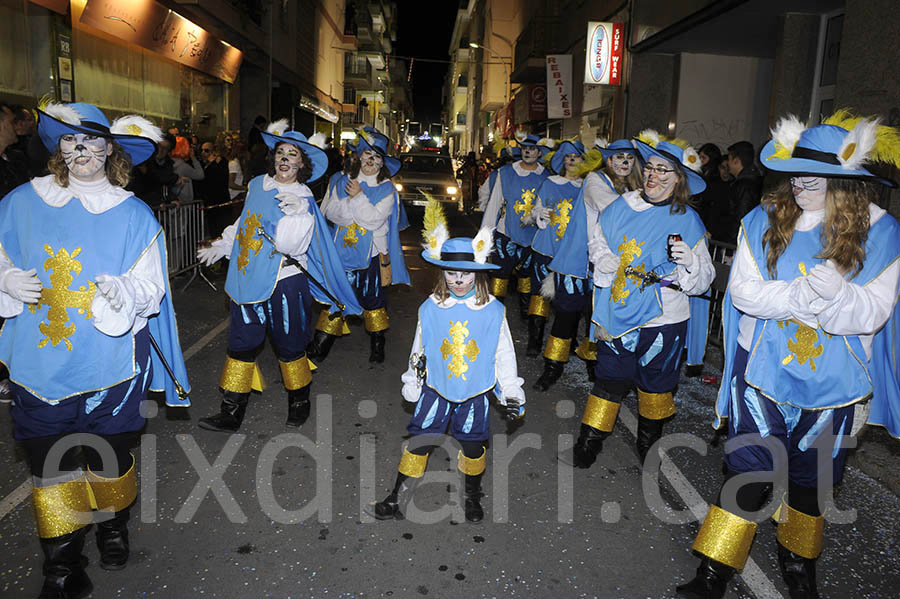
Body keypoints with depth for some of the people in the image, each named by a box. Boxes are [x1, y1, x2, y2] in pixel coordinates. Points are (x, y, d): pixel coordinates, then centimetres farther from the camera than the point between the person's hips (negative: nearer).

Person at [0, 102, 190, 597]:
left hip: (108, 365, -1)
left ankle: (113, 525, 42)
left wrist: (123, 292, -25)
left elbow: (151, 287, -4)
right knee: (50, 464, 7)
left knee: (108, 456, 13)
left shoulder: (133, 214, -2)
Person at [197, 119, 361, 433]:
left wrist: (297, 213, -36)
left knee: (289, 346, 8)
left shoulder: (302, 198, -10)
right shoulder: (257, 185, 7)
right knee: (241, 344, 10)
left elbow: (290, 245, -23)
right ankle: (231, 413, 21)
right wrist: (221, 247, 26)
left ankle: (299, 401, 30)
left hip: (283, 283, -5)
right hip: (247, 279, 6)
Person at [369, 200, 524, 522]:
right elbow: (418, 351, 6)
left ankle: (473, 497, 37)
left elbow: (504, 354, 0)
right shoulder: (430, 308, -5)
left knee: (473, 445, 11)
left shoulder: (493, 311, -8)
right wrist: (411, 387, 13)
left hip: (475, 392, 0)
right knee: (419, 443, 3)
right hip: (436, 389, 1)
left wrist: (512, 394, 4)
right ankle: (396, 500, 18)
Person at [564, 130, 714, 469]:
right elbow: (598, 244, 17)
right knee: (609, 378, 8)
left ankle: (649, 445, 37)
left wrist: (690, 262, -29)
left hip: (662, 320, -2)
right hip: (619, 314, 2)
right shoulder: (622, 207, 2)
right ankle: (587, 447, 21)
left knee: (655, 384, 14)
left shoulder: (688, 221, -6)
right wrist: (604, 260, -5)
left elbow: (704, 280, -7)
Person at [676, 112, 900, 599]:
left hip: (832, 384, 1)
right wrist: (804, 295, -25)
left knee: (812, 480, 18)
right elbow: (743, 291, -10)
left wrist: (836, 293, -31)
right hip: (763, 373, 0)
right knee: (747, 472, 3)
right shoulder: (765, 218, -5)